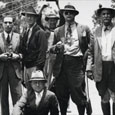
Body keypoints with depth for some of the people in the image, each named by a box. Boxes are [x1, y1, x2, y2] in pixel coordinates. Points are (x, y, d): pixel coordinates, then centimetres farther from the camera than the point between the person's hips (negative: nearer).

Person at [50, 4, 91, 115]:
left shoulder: (84, 29, 8)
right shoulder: (57, 31, 14)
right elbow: (51, 49, 13)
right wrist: (56, 47, -10)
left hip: (76, 63, -2)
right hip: (61, 64, 3)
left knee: (78, 93, -3)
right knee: (61, 95, 6)